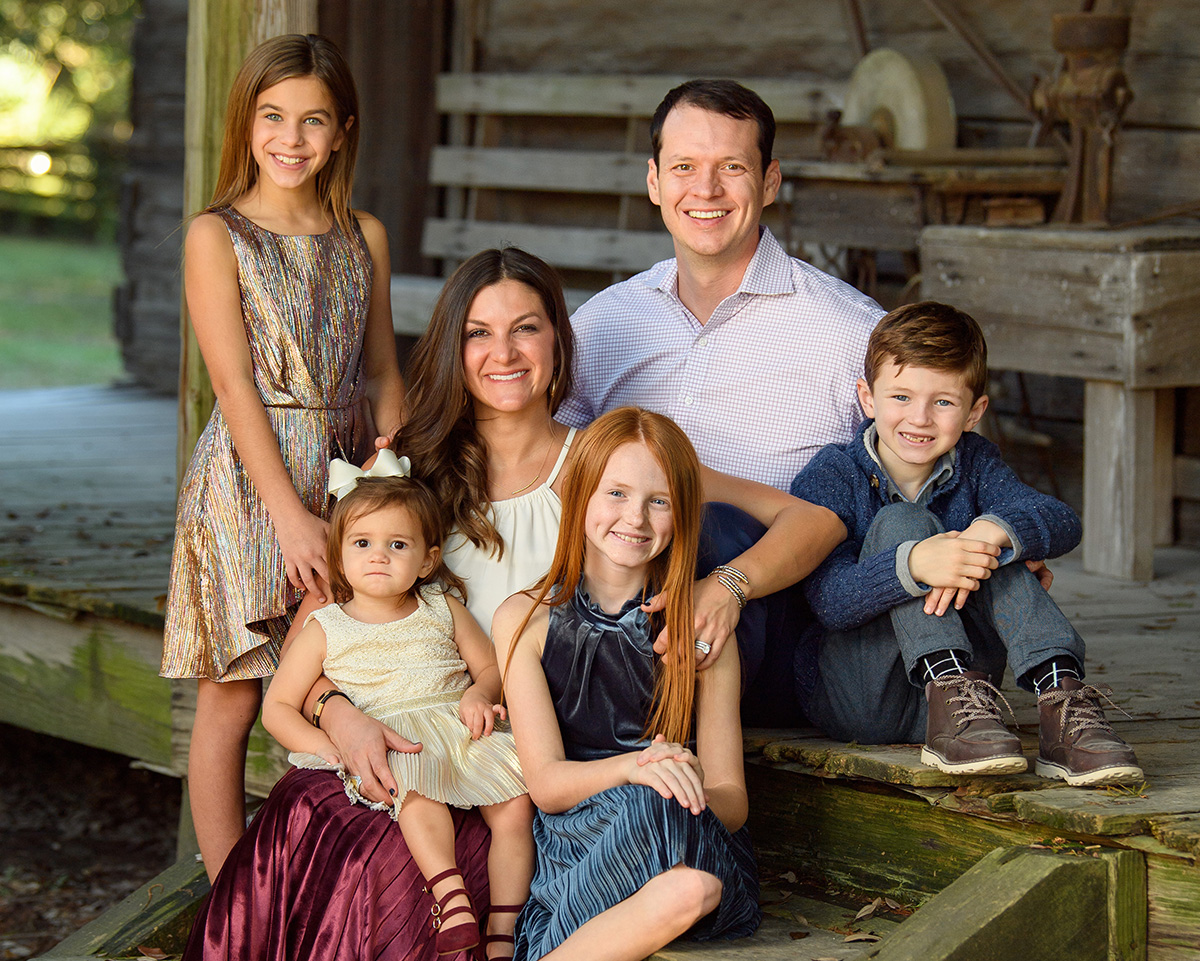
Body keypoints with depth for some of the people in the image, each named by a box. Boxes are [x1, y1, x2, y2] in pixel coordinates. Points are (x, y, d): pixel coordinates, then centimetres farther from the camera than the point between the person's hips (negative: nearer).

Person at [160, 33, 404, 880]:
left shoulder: (364, 237, 10)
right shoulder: (217, 236, -4)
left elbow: (383, 374, 11)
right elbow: (235, 383, -10)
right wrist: (289, 514, -16)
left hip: (345, 478, 4)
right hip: (247, 483, -4)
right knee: (232, 701, 0)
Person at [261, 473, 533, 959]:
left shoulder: (443, 611, 14)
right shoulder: (325, 629, 8)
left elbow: (490, 667, 21)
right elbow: (277, 706, 8)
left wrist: (478, 694, -4)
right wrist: (327, 744, -10)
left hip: (459, 728, 3)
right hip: (386, 744, -3)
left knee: (515, 803, -23)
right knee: (415, 790, -38)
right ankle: (450, 894, -45)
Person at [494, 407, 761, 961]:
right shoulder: (525, 621, 6)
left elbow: (731, 800, 3)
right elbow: (545, 783, -3)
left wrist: (686, 787, -22)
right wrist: (633, 769, -24)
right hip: (571, 845, 0)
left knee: (691, 889, -37)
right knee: (648, 805, -35)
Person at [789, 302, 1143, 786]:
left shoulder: (973, 464, 5)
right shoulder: (830, 477, -8)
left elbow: (1062, 522, -14)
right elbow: (831, 601, -23)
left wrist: (991, 532, -36)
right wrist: (913, 565, -42)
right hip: (852, 702, -4)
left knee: (993, 540, -18)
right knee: (901, 522, -22)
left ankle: (1060, 703, -35)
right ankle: (950, 694, -39)